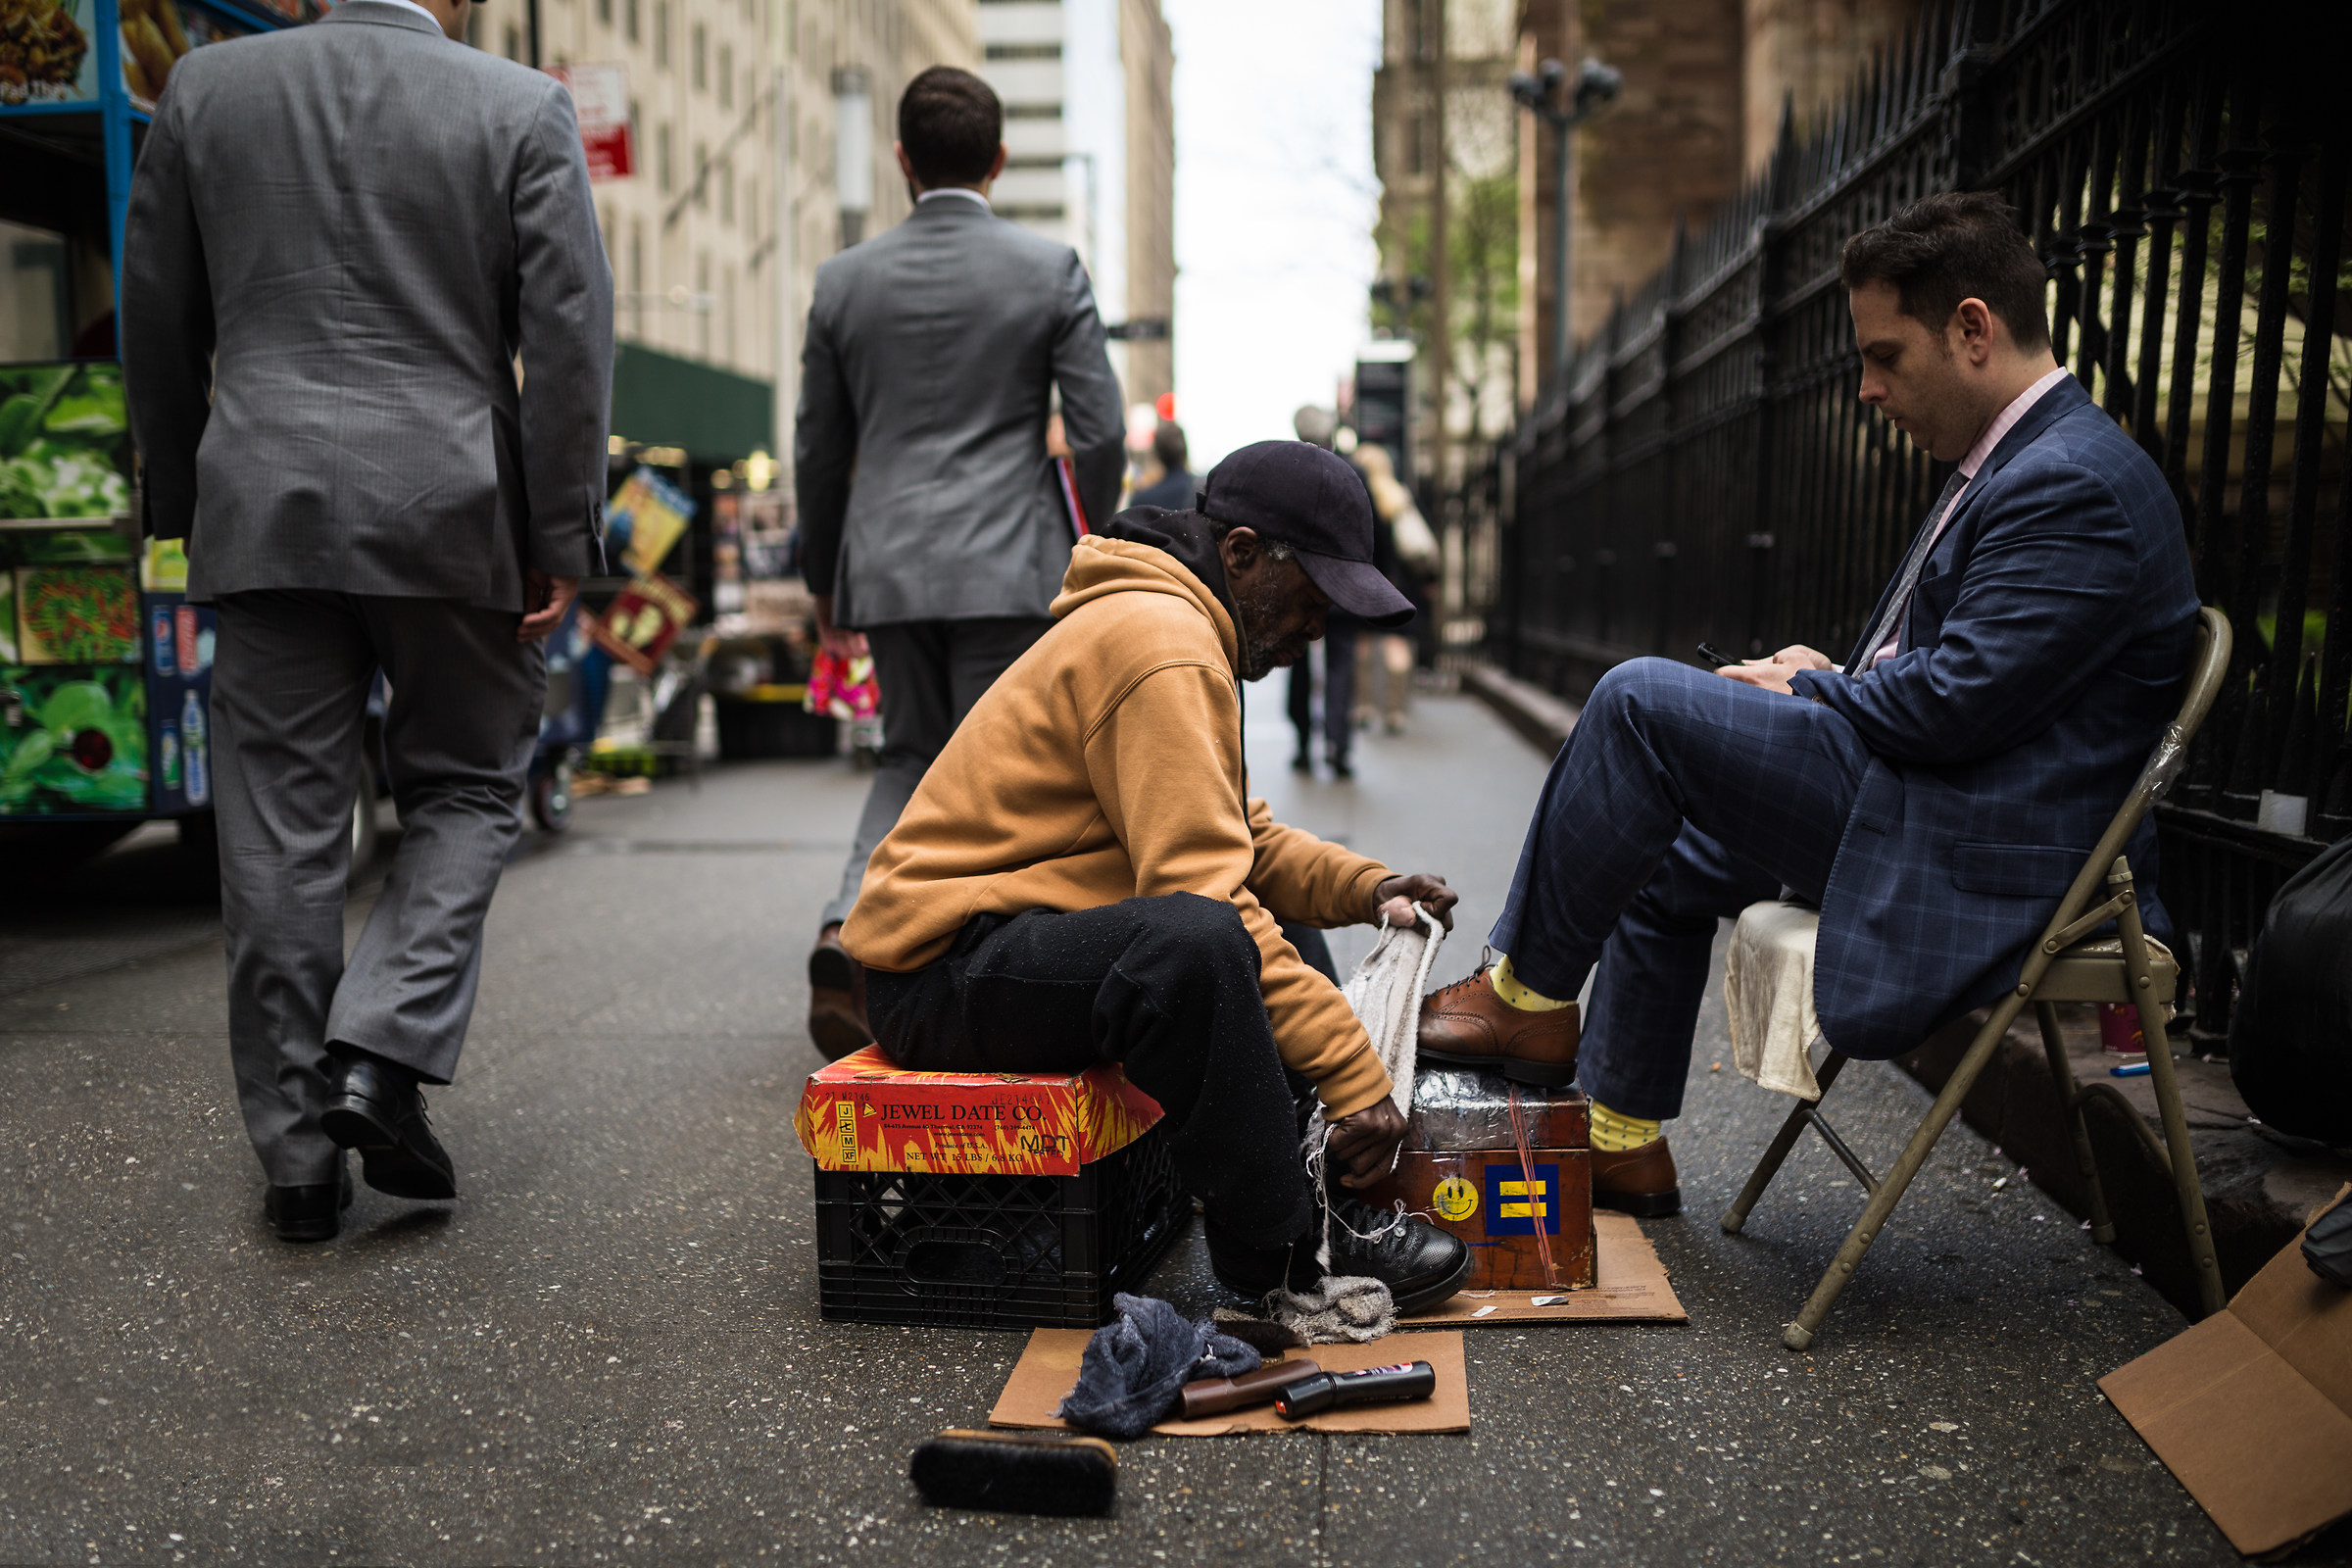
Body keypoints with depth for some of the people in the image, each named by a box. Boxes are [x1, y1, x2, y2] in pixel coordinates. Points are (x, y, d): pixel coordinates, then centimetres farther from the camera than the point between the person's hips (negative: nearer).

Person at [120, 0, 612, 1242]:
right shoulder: (523, 108, 0)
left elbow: (158, 325, 11)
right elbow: (569, 337, -6)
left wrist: (182, 502, 20)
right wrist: (562, 539, -3)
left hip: (263, 507, 2)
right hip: (454, 512, -2)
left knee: (281, 823, 6)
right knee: (465, 790, 13)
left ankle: (299, 1146, 11)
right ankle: (382, 1059, -4)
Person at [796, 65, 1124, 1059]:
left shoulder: (845, 280, 5)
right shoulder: (1050, 269, -2)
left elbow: (819, 451, 9)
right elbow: (1100, 432, -4)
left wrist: (825, 583, 20)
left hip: (889, 566, 3)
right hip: (1010, 565, -3)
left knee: (913, 759, 18)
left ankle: (849, 932, -4)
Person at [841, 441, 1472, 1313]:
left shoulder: (1178, 625, 16)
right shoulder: (1161, 642, -18)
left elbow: (1243, 839, 20)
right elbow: (1204, 892, -26)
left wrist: (1362, 888, 1)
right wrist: (1354, 1077, -25)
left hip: (1013, 937, 11)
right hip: (945, 963, -11)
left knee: (1283, 937, 19)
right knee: (1195, 938, -37)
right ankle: (1281, 1256, -22)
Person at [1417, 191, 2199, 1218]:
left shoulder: (2076, 486, -19)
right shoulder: (2015, 462, 14)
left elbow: (1955, 704, -24)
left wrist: (1805, 692, -7)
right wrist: (1831, 679, 2)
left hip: (1971, 862, -11)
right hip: (1933, 811, 11)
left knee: (1642, 701, -17)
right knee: (1668, 856, 19)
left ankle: (1531, 1000, -2)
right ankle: (1621, 1141, 25)